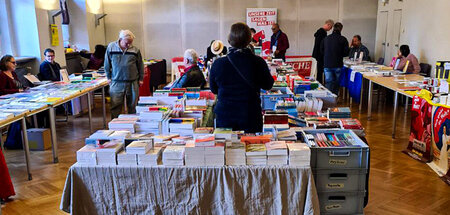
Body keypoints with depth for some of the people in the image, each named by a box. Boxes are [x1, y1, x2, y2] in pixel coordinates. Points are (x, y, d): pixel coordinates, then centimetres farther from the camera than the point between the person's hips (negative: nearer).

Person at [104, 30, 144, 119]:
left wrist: (141, 79, 11)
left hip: (132, 83, 1)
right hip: (116, 83, 0)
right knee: (115, 107, 0)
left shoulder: (135, 50, -1)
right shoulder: (111, 47, 0)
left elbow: (140, 65, 10)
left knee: (132, 106, 9)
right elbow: (107, 64, 10)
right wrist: (109, 77, 10)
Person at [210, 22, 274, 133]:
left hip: (225, 116, 1)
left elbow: (213, 89, 4)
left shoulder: (218, 64, -12)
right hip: (251, 116, 0)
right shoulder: (258, 62, -12)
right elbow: (268, 85, 4)